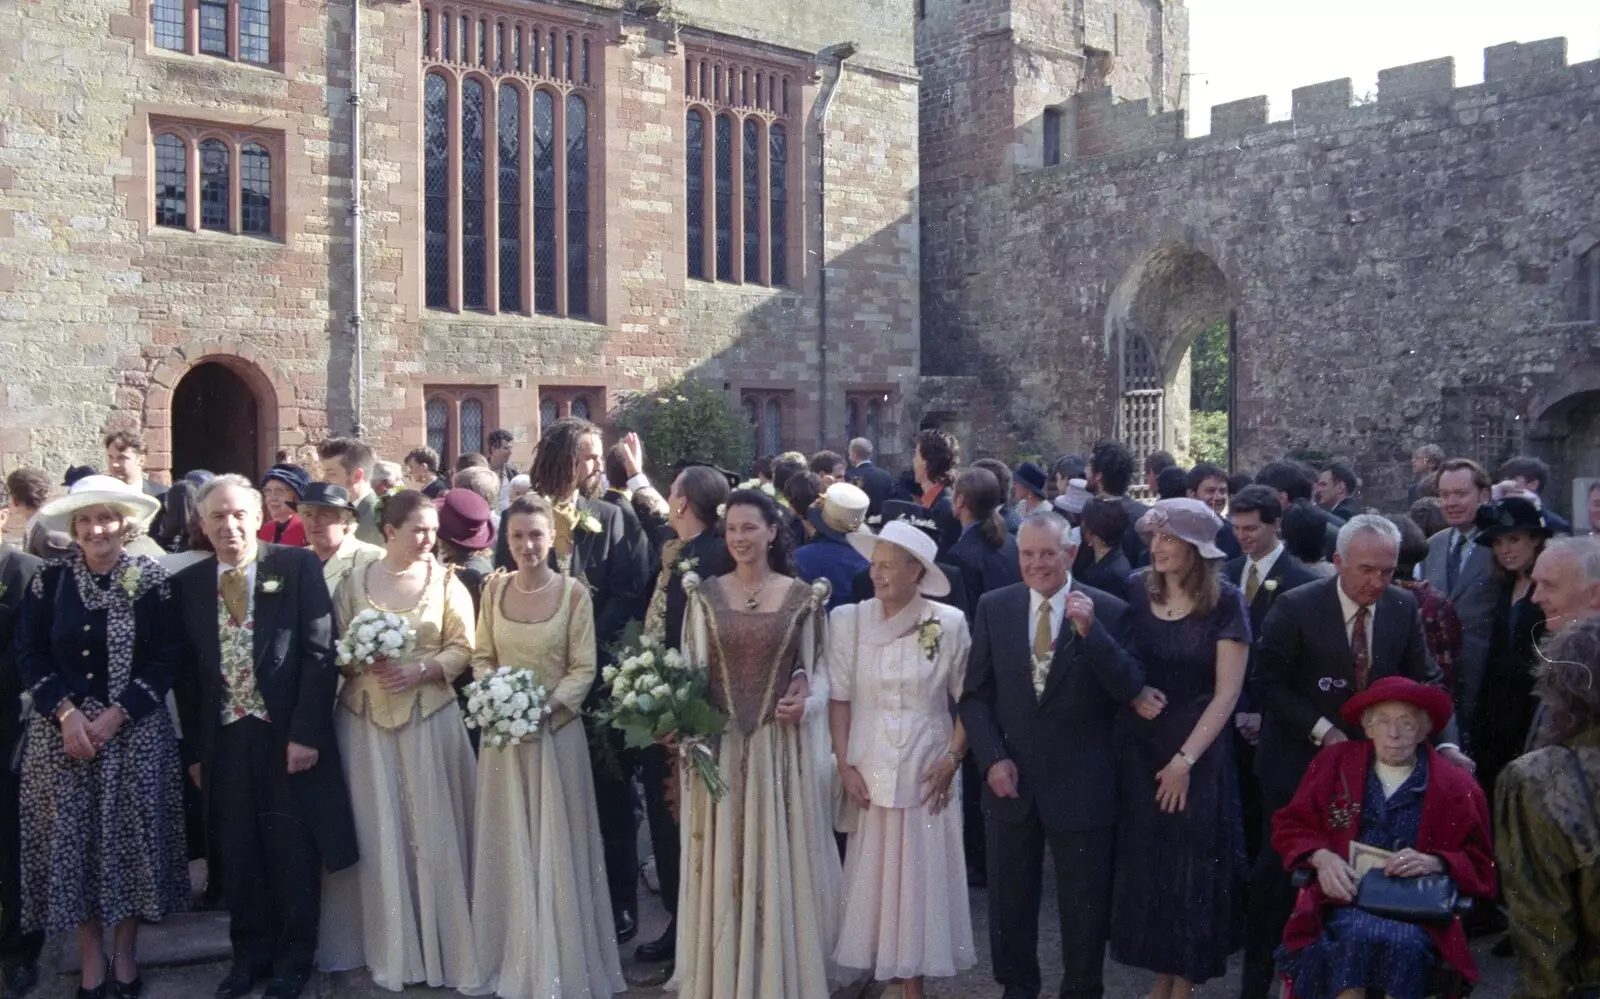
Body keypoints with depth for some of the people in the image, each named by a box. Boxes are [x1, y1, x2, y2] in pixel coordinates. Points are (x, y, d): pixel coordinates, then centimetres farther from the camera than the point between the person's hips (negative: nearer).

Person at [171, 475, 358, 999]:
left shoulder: (298, 567, -4)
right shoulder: (188, 584, 7)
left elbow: (320, 652, -8)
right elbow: (186, 673, 10)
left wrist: (306, 733, -13)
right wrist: (194, 750, 6)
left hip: (290, 737, -3)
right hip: (224, 740, 3)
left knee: (295, 854, 6)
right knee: (238, 857, 10)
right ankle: (250, 954, 27)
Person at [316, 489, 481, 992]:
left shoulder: (445, 580, 2)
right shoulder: (354, 581, 4)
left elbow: (462, 648, -2)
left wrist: (420, 671, -16)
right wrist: (364, 664, -16)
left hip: (430, 715, -1)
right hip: (366, 717, 1)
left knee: (432, 830, 1)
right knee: (377, 832, 5)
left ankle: (440, 944, 12)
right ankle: (388, 947, 16)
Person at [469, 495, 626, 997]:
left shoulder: (574, 593, -9)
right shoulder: (494, 588, 2)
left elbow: (583, 669, -7)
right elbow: (482, 657, 7)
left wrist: (545, 706, -20)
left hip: (555, 730, -3)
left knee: (555, 845, 6)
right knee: (508, 847, 12)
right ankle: (511, 957, 27)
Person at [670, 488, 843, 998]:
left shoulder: (802, 596, 0)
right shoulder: (705, 594, 4)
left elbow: (817, 669, 4)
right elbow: (691, 670, 3)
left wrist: (805, 702, -16)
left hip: (782, 746, -1)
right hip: (720, 746, 1)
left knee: (782, 863, 5)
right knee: (721, 866, 7)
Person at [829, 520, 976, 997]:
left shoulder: (950, 623, -5)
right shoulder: (848, 620, -2)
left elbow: (968, 699, 1)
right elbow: (839, 698, 1)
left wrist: (953, 759, -6)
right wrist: (845, 766, -4)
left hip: (928, 774, -1)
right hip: (869, 772, 1)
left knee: (920, 874, 5)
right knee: (872, 873, 6)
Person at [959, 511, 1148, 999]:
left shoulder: (1108, 611, -9)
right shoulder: (993, 607, -1)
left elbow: (1130, 690, -16)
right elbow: (975, 695, 2)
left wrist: (1090, 630, -28)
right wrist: (992, 758, -9)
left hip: (1082, 784, -3)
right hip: (1011, 779, 3)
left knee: (1085, 909, 12)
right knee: (1009, 903, 18)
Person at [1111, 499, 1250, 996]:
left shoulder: (1225, 602, -10)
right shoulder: (1135, 590, -2)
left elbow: (1227, 692, -10)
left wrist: (1185, 759, -12)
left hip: (1198, 749, -3)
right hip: (1137, 747, 3)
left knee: (1192, 863, 7)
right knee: (1144, 861, 7)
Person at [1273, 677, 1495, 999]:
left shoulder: (1456, 787, 8)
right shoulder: (1335, 763, 11)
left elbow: (1479, 867, 10)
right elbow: (1289, 826, 13)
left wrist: (1435, 863, -11)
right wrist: (1322, 857, -8)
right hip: (1345, 901, 0)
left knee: (1404, 942, -35)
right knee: (1358, 933, -35)